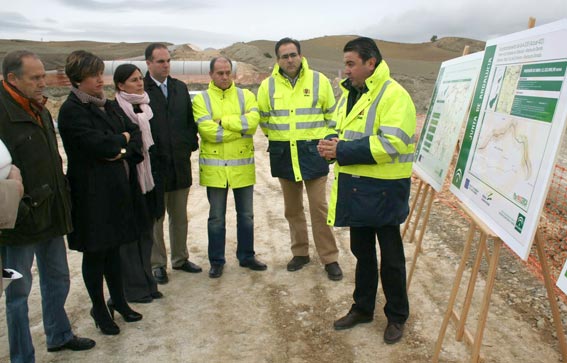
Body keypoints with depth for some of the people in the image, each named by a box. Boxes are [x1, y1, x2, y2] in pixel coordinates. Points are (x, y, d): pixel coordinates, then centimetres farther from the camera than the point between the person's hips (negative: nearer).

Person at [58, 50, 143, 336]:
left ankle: (118, 300, 32)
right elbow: (99, 144, -22)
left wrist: (122, 149, -12)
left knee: (112, 246, 17)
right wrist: (124, 137, -5)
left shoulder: (108, 106, 12)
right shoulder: (71, 111, -12)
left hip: (117, 188, 7)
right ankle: (99, 309, 24)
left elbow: (136, 132, 7)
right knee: (95, 251, 7)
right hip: (91, 192, -6)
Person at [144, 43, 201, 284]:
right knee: (155, 219, 8)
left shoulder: (180, 88, 10)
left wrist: (190, 145, 4)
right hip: (154, 165, -5)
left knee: (180, 217, 15)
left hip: (180, 164, 5)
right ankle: (157, 264, 21)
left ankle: (180, 258, 30)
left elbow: (190, 120, 13)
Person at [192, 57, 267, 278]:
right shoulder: (201, 99, -2)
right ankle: (216, 261, 24)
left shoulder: (245, 96, 4)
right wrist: (241, 128, -12)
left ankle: (246, 256, 30)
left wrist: (223, 121, -15)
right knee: (216, 217, 9)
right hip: (214, 167, -1)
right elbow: (208, 131, -17)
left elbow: (253, 121, -15)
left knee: (246, 215, 13)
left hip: (243, 166, 2)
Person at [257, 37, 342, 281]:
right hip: (283, 154, 3)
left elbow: (332, 115, 7)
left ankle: (330, 258, 9)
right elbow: (263, 117, 14)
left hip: (313, 151, -2)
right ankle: (300, 252, 27)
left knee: (319, 207, -2)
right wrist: (278, 137, 13)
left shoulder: (319, 80, -1)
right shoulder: (268, 85, 2)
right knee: (292, 208, 12)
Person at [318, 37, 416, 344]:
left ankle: (397, 316, 28)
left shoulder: (393, 95, -16)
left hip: (384, 190, -8)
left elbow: (391, 143, -27)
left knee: (390, 255, 8)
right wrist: (331, 144, -3)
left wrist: (342, 151, -25)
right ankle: (363, 308, 36)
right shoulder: (349, 94, 11)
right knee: (362, 251, 19)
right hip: (355, 188, 8)